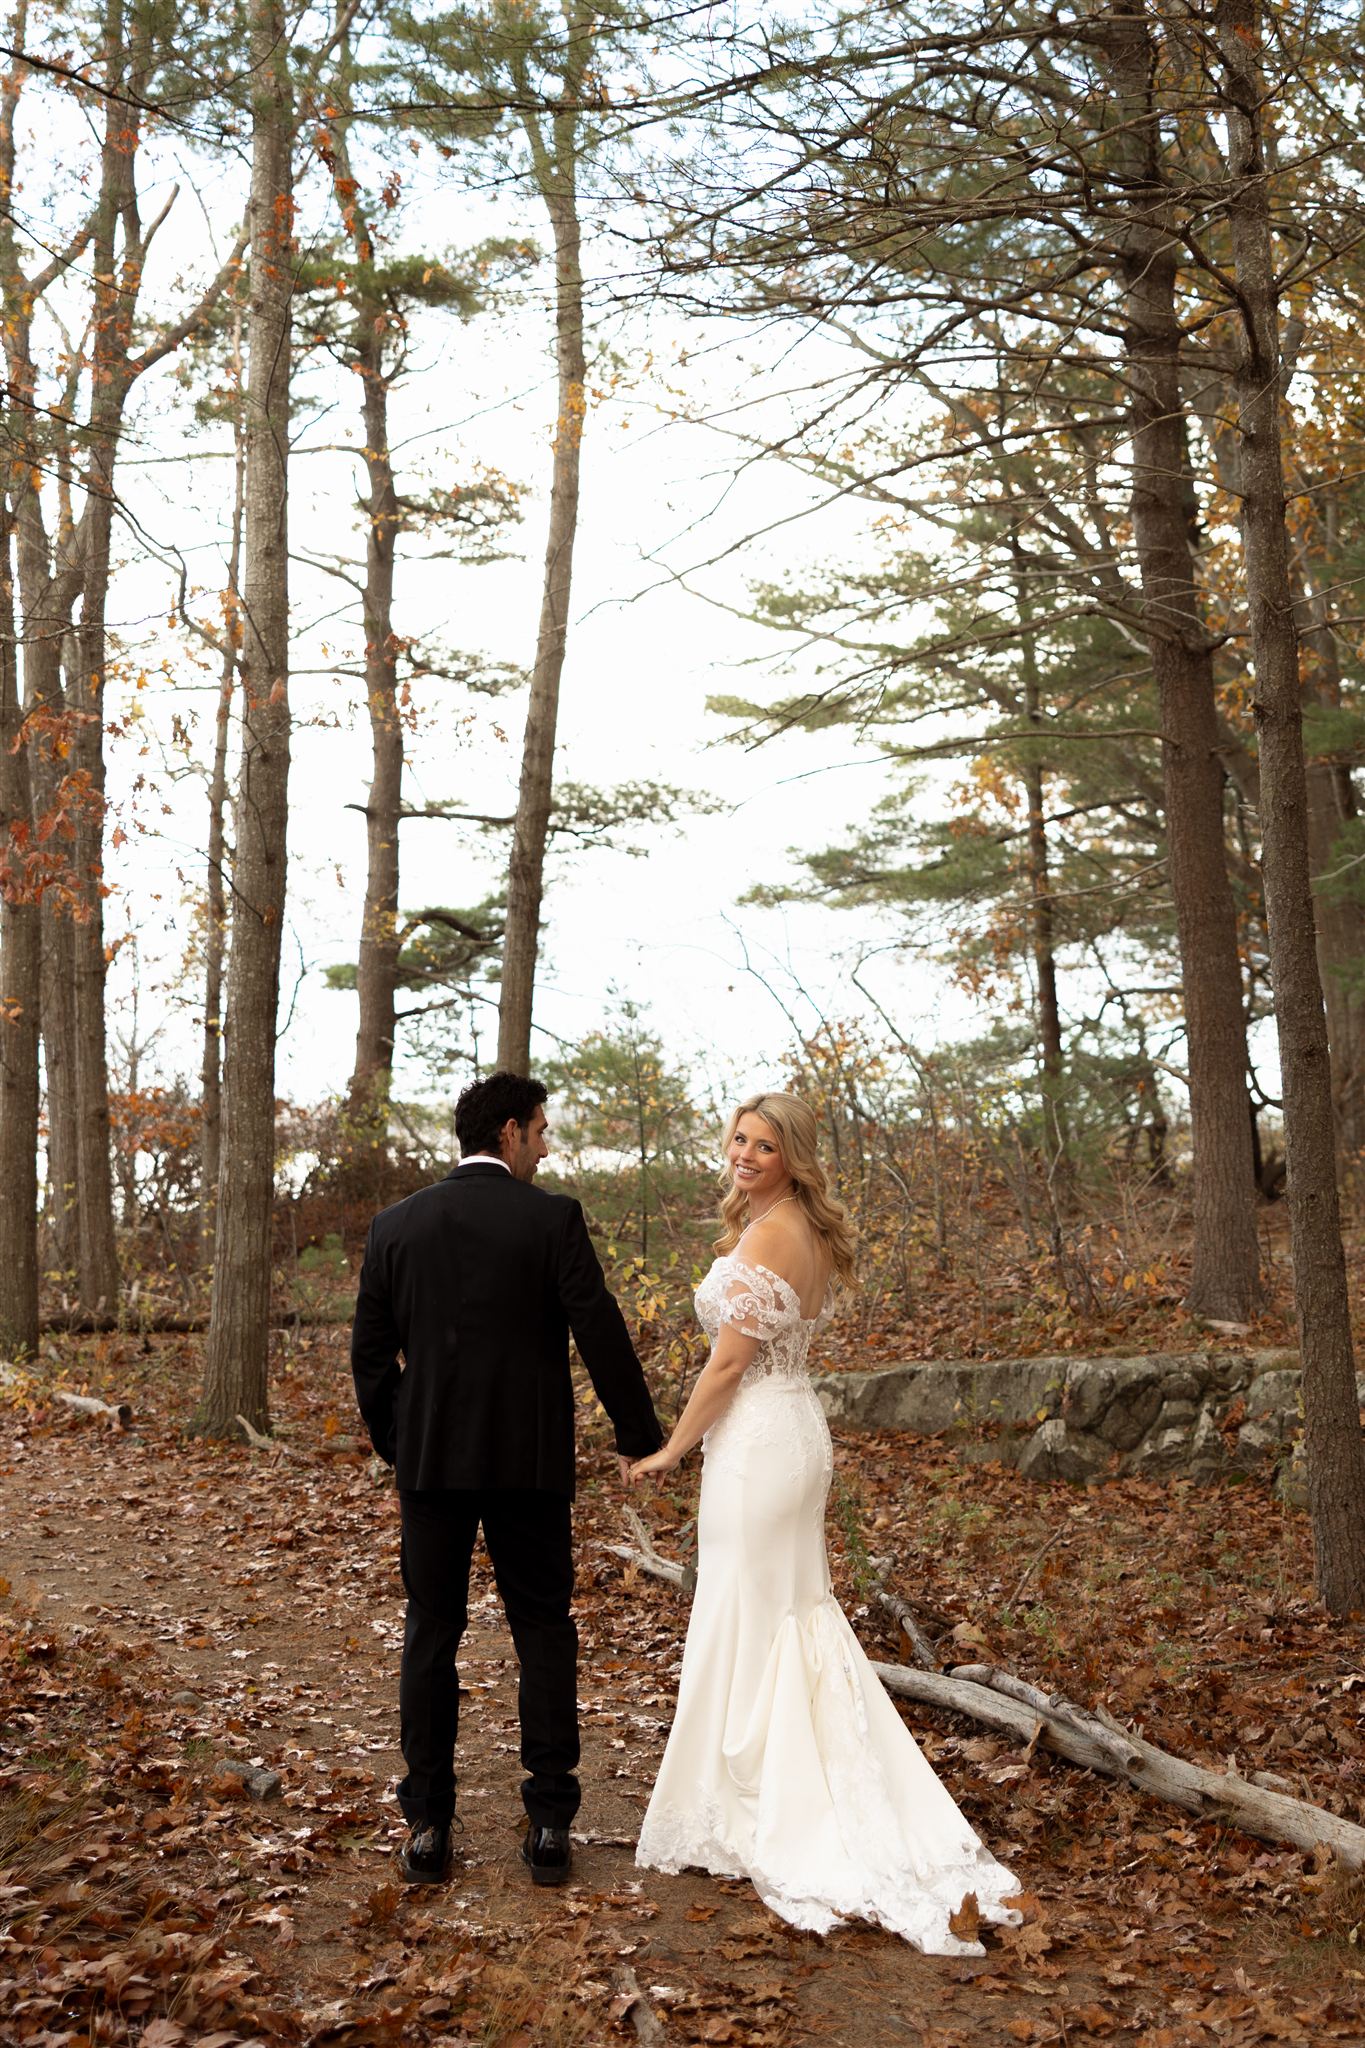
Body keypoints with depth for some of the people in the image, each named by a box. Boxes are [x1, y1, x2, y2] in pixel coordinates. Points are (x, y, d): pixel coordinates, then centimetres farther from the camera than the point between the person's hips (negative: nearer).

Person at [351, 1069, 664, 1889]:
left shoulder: (396, 1225, 2)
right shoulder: (552, 1217, -8)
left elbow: (371, 1353, 6)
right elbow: (602, 1335, -9)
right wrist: (639, 1436, 2)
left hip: (431, 1460, 2)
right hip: (529, 1460, -2)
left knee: (432, 1635, 10)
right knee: (544, 1633, 9)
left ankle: (428, 1828, 13)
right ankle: (549, 1823, 12)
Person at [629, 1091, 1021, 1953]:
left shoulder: (765, 1238, -19)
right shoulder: (814, 1235, 9)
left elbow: (729, 1365, -18)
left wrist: (670, 1450, -7)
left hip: (756, 1439, -10)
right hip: (802, 1427, 10)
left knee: (746, 1628, 2)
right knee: (803, 1617, 17)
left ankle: (754, 1818, 13)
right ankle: (852, 1812, 26)